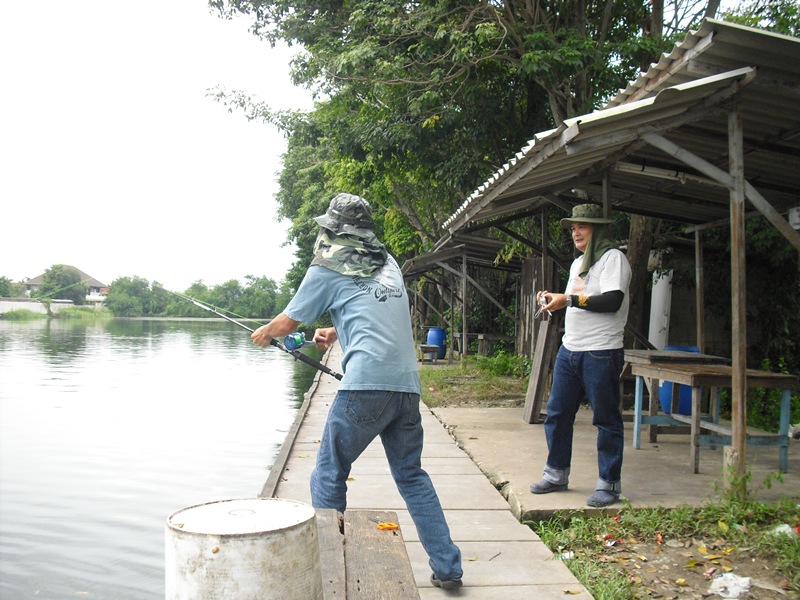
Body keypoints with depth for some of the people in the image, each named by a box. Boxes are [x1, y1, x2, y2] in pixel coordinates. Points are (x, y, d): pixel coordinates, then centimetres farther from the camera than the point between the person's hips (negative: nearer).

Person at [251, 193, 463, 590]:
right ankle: (447, 568, 17)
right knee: (412, 476, 17)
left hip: (366, 386, -6)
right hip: (407, 384, 6)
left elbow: (288, 322, 15)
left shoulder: (327, 269, 6)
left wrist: (264, 333, 35)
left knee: (328, 476, 9)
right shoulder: (389, 264, 21)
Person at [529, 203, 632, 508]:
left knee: (606, 419, 0)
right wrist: (554, 299, 8)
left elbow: (613, 300, -21)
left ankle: (609, 484, 9)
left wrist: (569, 299, -20)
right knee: (557, 413, 10)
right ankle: (556, 474, 23)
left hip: (601, 353, -8)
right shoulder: (578, 262, 21)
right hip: (569, 349, 9)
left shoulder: (613, 258, -6)